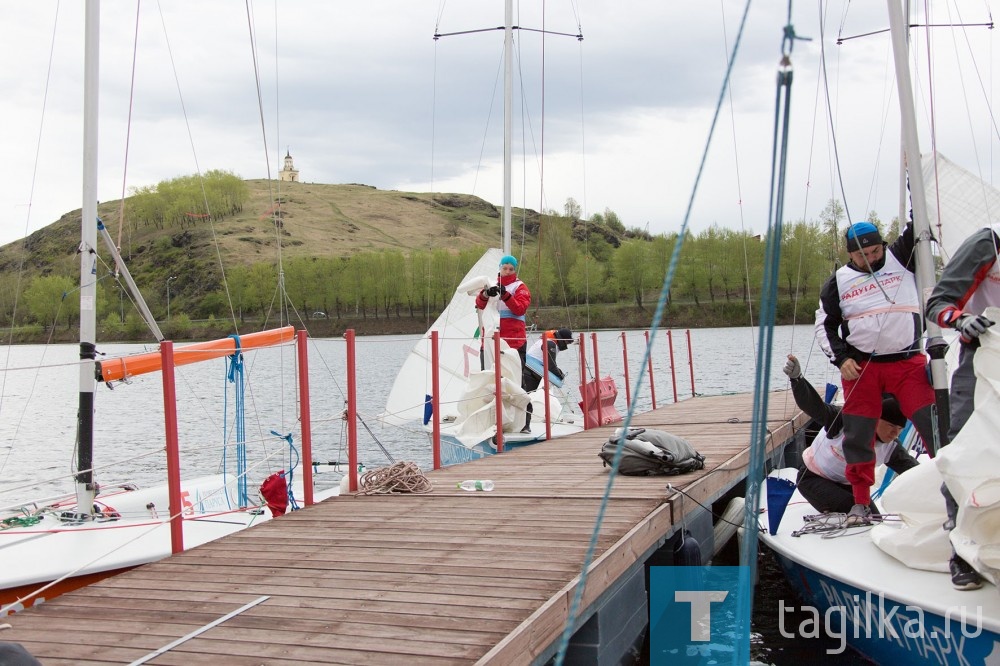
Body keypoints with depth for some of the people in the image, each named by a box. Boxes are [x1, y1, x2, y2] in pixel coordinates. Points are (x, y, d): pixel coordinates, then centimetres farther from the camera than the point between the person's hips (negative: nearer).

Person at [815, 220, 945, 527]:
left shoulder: (901, 258, 7)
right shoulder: (838, 281, 8)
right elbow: (825, 324, 10)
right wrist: (840, 357, -2)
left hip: (908, 362, -1)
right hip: (861, 366, 1)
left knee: (933, 423, -9)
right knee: (858, 433, 1)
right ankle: (861, 501, 12)